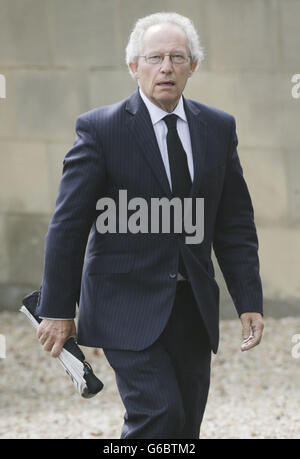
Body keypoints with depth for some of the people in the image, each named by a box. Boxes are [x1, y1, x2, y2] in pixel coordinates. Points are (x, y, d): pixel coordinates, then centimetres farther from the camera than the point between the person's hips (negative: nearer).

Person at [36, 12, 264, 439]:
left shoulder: (219, 128, 7)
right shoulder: (100, 128, -6)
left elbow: (236, 224, 11)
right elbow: (68, 224, -5)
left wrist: (249, 302, 4)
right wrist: (57, 309, -7)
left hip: (193, 308, 5)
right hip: (127, 304, -5)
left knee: (184, 429, 6)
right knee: (159, 414, -19)